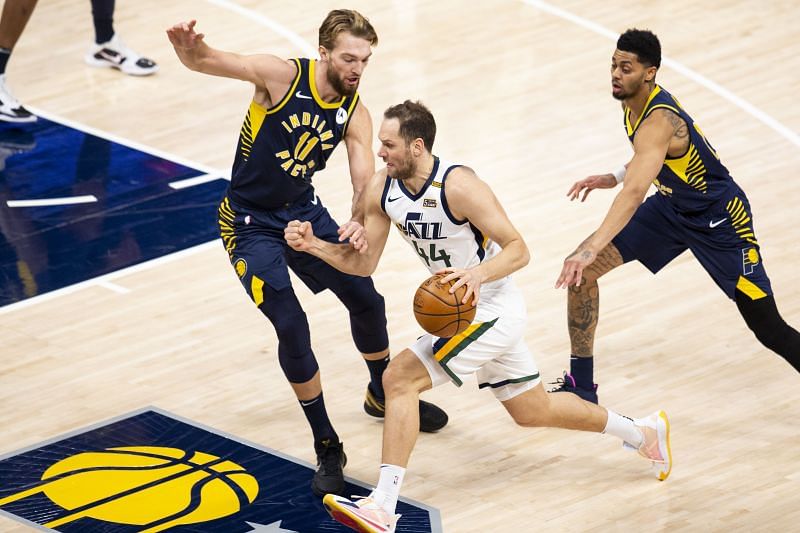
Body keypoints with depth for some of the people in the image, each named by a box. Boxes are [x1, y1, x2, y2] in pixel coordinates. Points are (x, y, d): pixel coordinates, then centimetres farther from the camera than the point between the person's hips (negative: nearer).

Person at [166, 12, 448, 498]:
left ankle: (384, 394, 42)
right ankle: (327, 448, 2)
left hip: (304, 211, 6)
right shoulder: (282, 76, -23)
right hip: (250, 223, -5)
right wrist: (189, 47, -57)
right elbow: (207, 61, -32)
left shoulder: (355, 115, -9)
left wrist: (359, 221, -42)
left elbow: (365, 182, -18)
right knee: (291, 326, -13)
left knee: (366, 299, 11)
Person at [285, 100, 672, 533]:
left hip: (493, 309, -9)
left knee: (399, 378, -21)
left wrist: (480, 273, -42)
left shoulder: (459, 186, -26)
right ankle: (642, 433, 42)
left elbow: (518, 249, -23)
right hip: (461, 309, 9)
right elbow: (362, 262, 2)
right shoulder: (382, 189, -5)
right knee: (533, 411, 22)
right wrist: (314, 245, -15)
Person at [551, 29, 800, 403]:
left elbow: (635, 192, -48)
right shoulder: (635, 99, -5)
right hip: (671, 206, 8)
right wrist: (613, 178, 5)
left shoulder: (658, 121, -33)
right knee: (582, 271, -6)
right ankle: (580, 385, 6)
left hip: (718, 218, -8)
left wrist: (591, 249, -58)